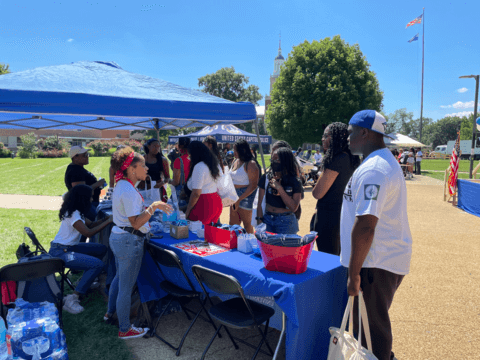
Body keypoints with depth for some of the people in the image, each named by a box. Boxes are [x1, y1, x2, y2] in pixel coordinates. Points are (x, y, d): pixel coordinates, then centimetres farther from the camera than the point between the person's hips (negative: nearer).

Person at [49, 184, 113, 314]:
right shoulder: (73, 214, -21)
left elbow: (91, 224, 13)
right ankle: (72, 299, -16)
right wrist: (108, 222, -20)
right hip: (60, 252, -10)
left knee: (102, 249, 11)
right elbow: (88, 233, -27)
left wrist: (107, 218, 1)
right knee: (98, 264, -22)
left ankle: (86, 280, 22)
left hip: (69, 247, 10)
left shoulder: (77, 212, 9)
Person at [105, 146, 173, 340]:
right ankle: (125, 329, 20)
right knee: (126, 286, 4)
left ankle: (110, 313, 47)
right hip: (129, 241, -11)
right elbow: (135, 223, -27)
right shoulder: (129, 191, -25)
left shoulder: (121, 186, 7)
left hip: (117, 236, 11)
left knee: (120, 277, 28)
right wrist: (153, 206, -29)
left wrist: (148, 208, 19)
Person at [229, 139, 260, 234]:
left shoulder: (251, 164, -15)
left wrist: (239, 199, -20)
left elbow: (253, 185, -18)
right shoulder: (236, 161, 9)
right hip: (235, 195, 8)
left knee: (247, 224, 4)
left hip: (246, 195, -8)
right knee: (233, 224, 12)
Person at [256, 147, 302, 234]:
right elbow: (260, 203, 3)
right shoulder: (266, 178, 2)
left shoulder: (295, 182, -4)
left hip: (286, 222, -2)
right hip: (267, 220, 2)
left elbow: (293, 208, -12)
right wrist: (260, 223, -3)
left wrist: (280, 189, -16)